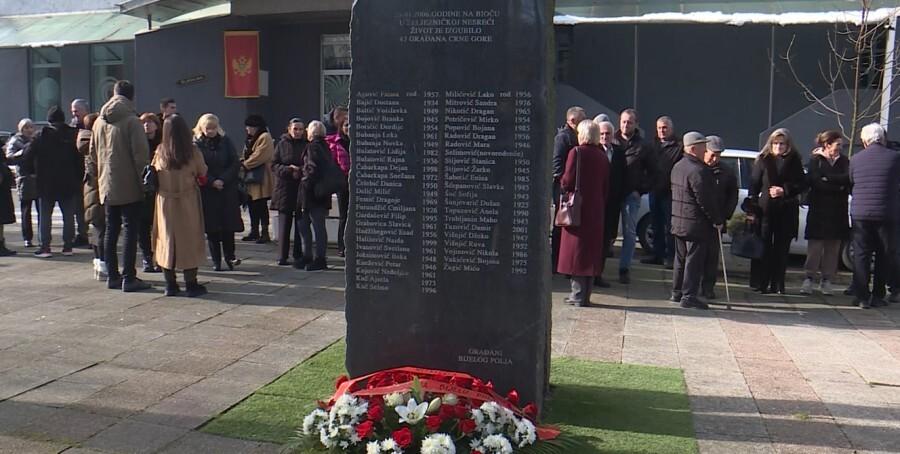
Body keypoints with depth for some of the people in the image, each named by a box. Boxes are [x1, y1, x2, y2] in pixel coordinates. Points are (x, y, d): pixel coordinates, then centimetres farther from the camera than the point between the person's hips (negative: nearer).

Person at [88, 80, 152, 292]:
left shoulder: (99, 122, 9)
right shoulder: (132, 121, -11)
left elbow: (92, 155, 15)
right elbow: (141, 153, -16)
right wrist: (142, 179, -8)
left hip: (107, 187, 6)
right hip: (129, 187, -6)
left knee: (111, 231, 12)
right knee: (130, 231, -2)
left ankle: (113, 275, 17)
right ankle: (129, 278, -3)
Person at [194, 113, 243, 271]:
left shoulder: (225, 141, 4)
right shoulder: (196, 144, -1)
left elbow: (235, 164, 0)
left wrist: (223, 180, -11)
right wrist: (212, 182, -15)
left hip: (227, 189, 1)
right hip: (207, 191, -1)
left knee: (228, 225, -2)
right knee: (212, 227, 2)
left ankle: (229, 256, 12)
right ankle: (216, 261, 11)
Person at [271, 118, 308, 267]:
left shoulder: (308, 145, 4)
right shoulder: (282, 144, 6)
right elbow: (274, 165, 4)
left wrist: (301, 171, -15)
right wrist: (289, 170, -13)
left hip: (303, 189, 0)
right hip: (285, 188, 0)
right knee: (284, 222, 3)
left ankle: (298, 256, 8)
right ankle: (282, 256, 9)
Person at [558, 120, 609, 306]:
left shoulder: (577, 152, -9)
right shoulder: (603, 156, 8)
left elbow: (567, 181, -11)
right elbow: (606, 187, 9)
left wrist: (561, 182, 10)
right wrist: (601, 204, 16)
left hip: (578, 207, -5)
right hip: (596, 209, 5)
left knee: (576, 249, 0)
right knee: (592, 250, 9)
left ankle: (578, 295, -2)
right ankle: (585, 295, 14)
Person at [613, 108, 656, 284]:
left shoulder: (643, 147, 3)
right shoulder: (612, 142, 5)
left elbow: (652, 172, 8)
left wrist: (641, 189, -3)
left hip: (631, 195, 0)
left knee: (629, 233, 2)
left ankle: (624, 268, 7)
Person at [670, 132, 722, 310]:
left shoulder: (678, 167, 11)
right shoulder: (698, 171, -20)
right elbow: (706, 200, -20)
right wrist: (717, 220, -10)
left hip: (679, 221, 9)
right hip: (697, 224, -9)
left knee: (681, 258, 15)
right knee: (694, 260, -3)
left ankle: (677, 292, 22)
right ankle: (689, 296, -2)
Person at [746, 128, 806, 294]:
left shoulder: (794, 161, 7)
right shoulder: (763, 160, 4)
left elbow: (802, 184, 7)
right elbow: (754, 184, 1)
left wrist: (785, 190, -10)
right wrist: (751, 208, -7)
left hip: (786, 211, 1)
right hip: (765, 209, -1)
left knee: (781, 248, 4)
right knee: (763, 247, -2)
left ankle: (777, 284, 11)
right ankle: (760, 283, 4)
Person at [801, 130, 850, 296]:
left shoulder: (844, 161, 11)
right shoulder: (815, 160, 2)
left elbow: (848, 178, -6)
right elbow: (814, 182, -11)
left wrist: (827, 178, -12)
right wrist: (838, 186, -11)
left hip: (838, 211, 3)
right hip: (819, 209, -3)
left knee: (833, 246, 3)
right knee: (815, 245, -5)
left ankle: (826, 280, 9)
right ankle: (809, 279, -1)